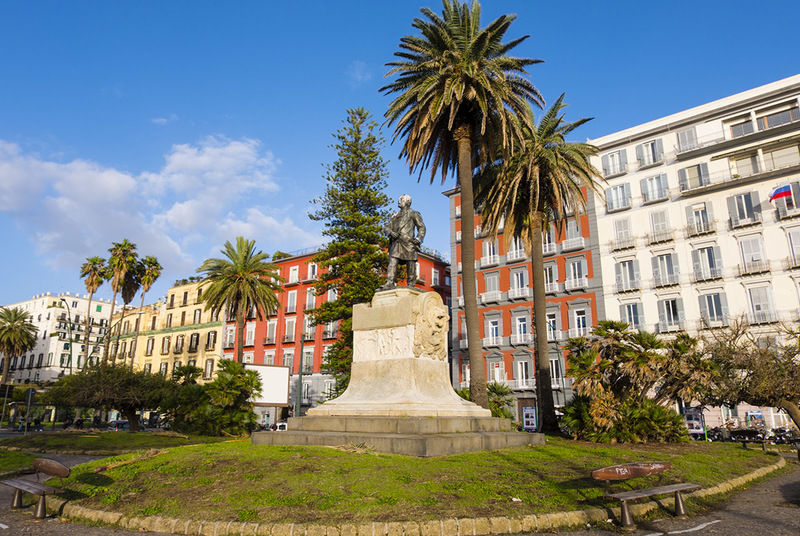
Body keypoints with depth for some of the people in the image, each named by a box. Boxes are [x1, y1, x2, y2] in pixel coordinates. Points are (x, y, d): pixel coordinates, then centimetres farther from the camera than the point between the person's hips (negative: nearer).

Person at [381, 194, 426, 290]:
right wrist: (391, 232, -5)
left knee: (410, 265, -4)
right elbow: (386, 227, 18)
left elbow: (422, 227, 6)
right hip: (396, 243, 4)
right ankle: (389, 283, -16)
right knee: (392, 262, -10)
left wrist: (419, 239, -9)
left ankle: (411, 285, 1)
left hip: (408, 243, -4)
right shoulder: (395, 216, 25)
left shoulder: (413, 214, 12)